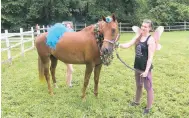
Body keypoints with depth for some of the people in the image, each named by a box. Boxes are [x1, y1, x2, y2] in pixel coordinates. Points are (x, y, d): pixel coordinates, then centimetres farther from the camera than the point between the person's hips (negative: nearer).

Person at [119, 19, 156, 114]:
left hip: (145, 68, -7)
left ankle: (148, 107, 21)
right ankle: (137, 101, 44)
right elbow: (127, 45, 0)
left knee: (148, 87, 6)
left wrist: (146, 71, -23)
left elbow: (150, 57, -19)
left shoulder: (151, 40, -16)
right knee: (138, 86, 24)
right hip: (137, 67, 8)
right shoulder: (138, 37, 5)